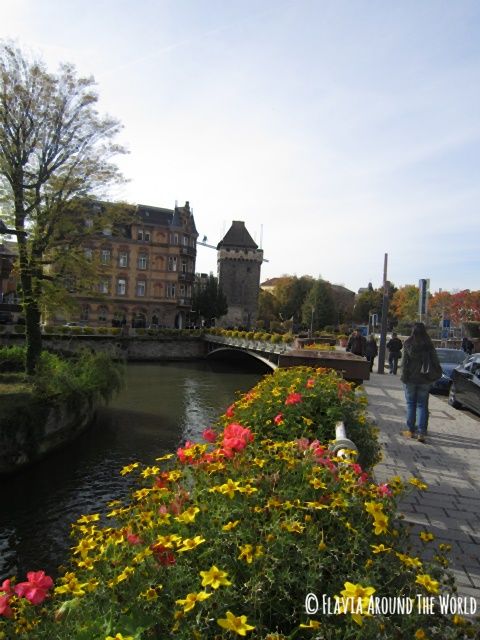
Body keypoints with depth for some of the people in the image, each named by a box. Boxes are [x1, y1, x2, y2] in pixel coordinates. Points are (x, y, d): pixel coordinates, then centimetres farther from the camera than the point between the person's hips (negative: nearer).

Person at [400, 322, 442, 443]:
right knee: (422, 405, 6)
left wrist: (404, 376, -4)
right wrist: (436, 374, 12)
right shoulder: (429, 344, -2)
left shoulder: (408, 343, -8)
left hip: (410, 378, -1)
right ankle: (421, 432, 1)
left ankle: (411, 430, 13)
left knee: (411, 404, 9)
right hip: (424, 379, 2)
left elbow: (405, 361, -9)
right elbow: (434, 361, 0)